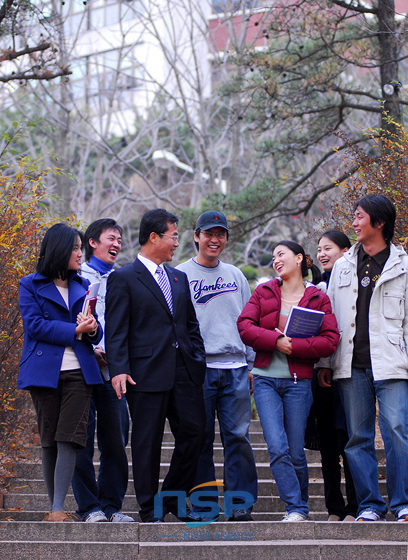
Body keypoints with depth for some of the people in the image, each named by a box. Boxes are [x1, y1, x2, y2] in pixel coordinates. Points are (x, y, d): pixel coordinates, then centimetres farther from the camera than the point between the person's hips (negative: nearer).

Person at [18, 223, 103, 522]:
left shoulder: (83, 285, 17)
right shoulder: (31, 285, 4)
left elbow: (96, 330, 16)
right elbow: (35, 326, -7)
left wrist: (93, 329, -9)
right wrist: (75, 330, -13)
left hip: (79, 371, 2)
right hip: (45, 371, -2)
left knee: (69, 439, -9)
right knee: (49, 441, 4)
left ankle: (59, 509, -11)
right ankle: (53, 506, 14)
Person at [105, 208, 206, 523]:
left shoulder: (179, 278, 19)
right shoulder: (123, 279, -1)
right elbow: (116, 331, -6)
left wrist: (199, 361, 12)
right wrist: (119, 370, -16)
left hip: (184, 372, 6)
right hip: (147, 373, -6)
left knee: (194, 432, 2)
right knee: (148, 441, 0)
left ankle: (174, 498, 19)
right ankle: (150, 510, 9)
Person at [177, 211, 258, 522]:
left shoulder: (236, 276, 17)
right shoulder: (180, 276, 5)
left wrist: (251, 364, 11)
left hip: (235, 368, 3)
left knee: (238, 436, -2)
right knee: (201, 439, 0)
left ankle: (241, 505, 3)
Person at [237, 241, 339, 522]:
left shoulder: (318, 299, 4)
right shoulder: (263, 293, 10)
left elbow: (330, 340, -5)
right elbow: (244, 326, -1)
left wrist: (294, 345, -15)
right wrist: (276, 340, -14)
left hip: (298, 382, -1)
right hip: (266, 379, 1)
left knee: (296, 451, 3)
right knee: (277, 448, -12)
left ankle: (300, 505, 22)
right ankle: (296, 508, -5)